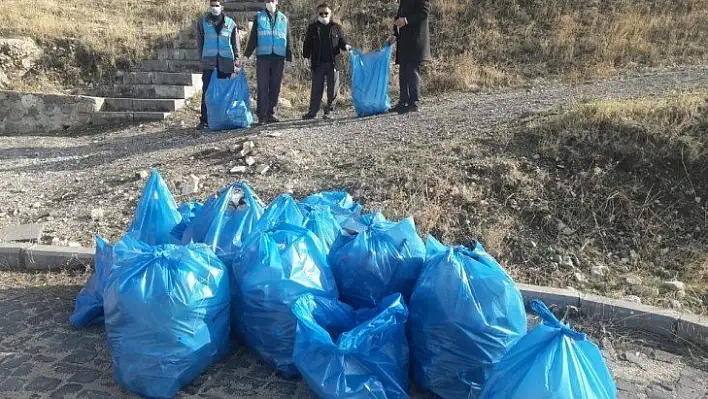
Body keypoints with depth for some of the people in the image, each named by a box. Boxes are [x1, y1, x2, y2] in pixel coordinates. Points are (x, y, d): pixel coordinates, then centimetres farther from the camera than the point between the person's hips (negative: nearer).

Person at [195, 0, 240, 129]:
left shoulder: (230, 23, 7)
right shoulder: (202, 22, 6)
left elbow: (235, 43, 8)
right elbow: (199, 41, 8)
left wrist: (236, 59, 1)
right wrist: (202, 57, 1)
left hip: (226, 62, 1)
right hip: (209, 62, -1)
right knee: (207, 91, -5)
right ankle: (204, 120, -2)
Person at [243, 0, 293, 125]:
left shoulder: (283, 18, 13)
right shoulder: (259, 17, 9)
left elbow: (288, 40, 12)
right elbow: (253, 38, 6)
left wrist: (289, 58, 6)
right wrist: (246, 54, -2)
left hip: (278, 58, 2)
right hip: (263, 57, -2)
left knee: (275, 87, 3)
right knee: (263, 87, -4)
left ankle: (271, 114, 10)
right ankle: (262, 116, -3)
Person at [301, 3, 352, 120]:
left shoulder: (336, 27, 9)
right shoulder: (313, 27, 8)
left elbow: (342, 42, 10)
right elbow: (307, 44, 7)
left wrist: (346, 47, -11)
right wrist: (306, 57, -4)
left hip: (333, 63, 1)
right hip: (318, 64, 0)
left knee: (332, 89, 3)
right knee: (316, 89, 2)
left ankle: (329, 111, 13)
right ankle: (312, 112, 7)